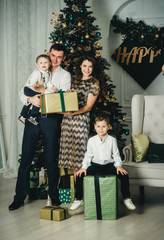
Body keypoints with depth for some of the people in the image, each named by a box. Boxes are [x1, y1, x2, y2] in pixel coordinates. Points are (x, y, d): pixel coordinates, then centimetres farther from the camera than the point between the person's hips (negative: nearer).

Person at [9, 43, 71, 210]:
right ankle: (20, 197, 9)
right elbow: (22, 93, 10)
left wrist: (44, 90, -12)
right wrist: (30, 99, -11)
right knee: (26, 157, 2)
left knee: (51, 159, 1)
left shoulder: (64, 75, 10)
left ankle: (53, 195, 16)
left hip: (51, 119, -2)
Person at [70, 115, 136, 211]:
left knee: (124, 175, -23)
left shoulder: (112, 140, 1)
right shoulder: (91, 140, 3)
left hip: (109, 165, -1)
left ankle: (126, 199, -3)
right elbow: (88, 155, 6)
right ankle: (78, 200, -2)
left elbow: (116, 155, 2)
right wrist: (84, 167, -8)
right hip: (95, 165, 1)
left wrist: (119, 166, -15)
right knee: (80, 175, -20)